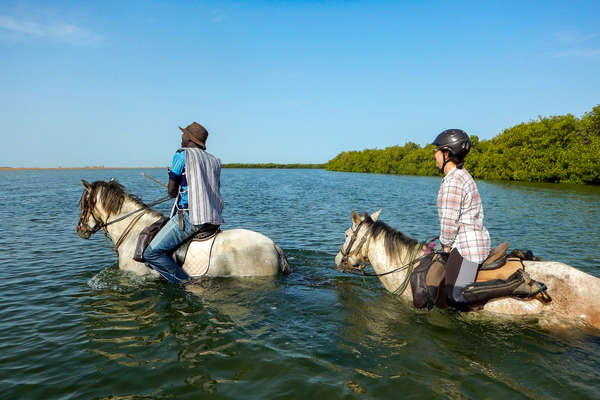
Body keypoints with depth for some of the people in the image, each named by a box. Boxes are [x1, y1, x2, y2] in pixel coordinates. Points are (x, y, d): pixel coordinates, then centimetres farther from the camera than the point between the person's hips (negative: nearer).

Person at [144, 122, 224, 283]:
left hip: (189, 216, -8)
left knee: (151, 253, -7)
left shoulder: (182, 154, -3)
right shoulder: (215, 161, 16)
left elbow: (171, 191, -1)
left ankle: (187, 284, -14)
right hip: (215, 221, 8)